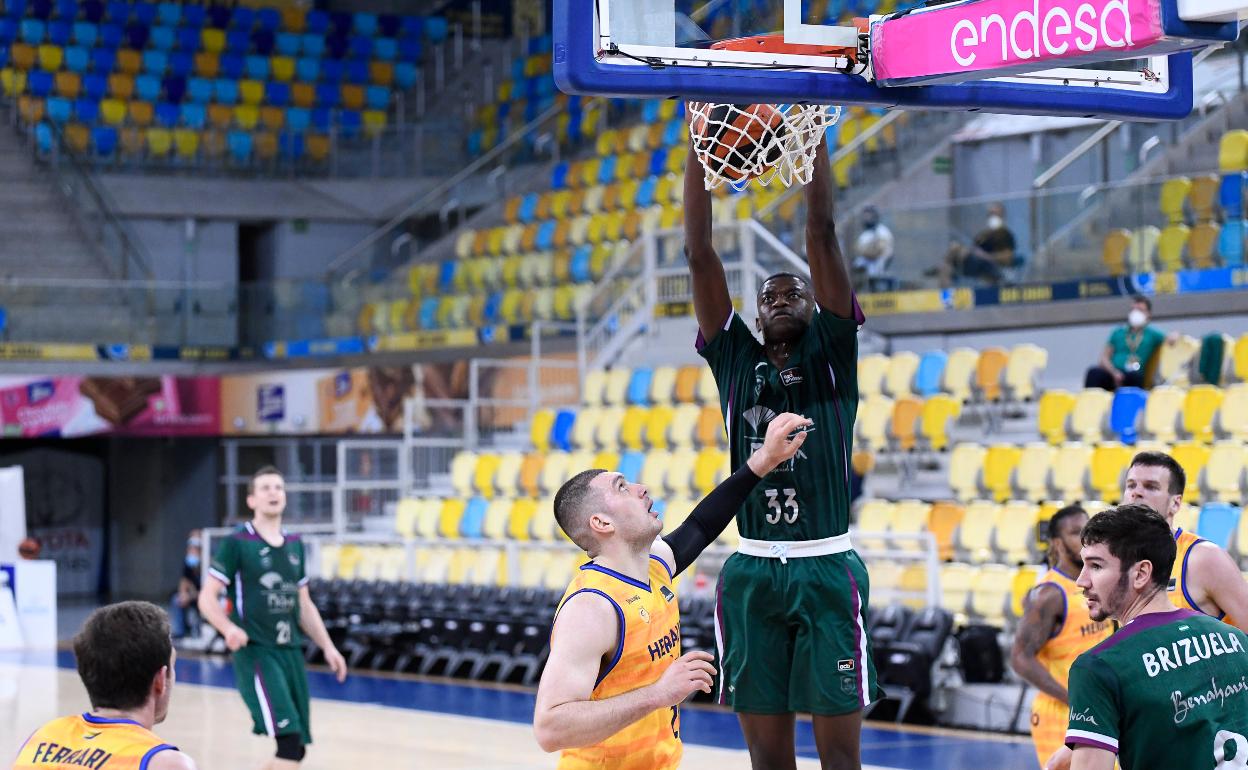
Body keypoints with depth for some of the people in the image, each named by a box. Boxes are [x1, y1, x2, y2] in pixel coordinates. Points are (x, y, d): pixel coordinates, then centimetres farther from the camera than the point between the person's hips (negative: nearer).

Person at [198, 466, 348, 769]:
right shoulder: (237, 543, -5)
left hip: (291, 652, 7)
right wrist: (230, 628, -26)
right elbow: (207, 598, -8)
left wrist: (327, 646, 15)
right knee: (290, 741, -20)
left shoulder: (294, 545, 14)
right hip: (255, 652, -7)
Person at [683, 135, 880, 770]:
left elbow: (821, 233, -1)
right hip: (752, 572, 2)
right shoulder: (735, 359, 12)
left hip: (828, 570, -2)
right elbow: (698, 253, 7)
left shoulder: (831, 353, 7)